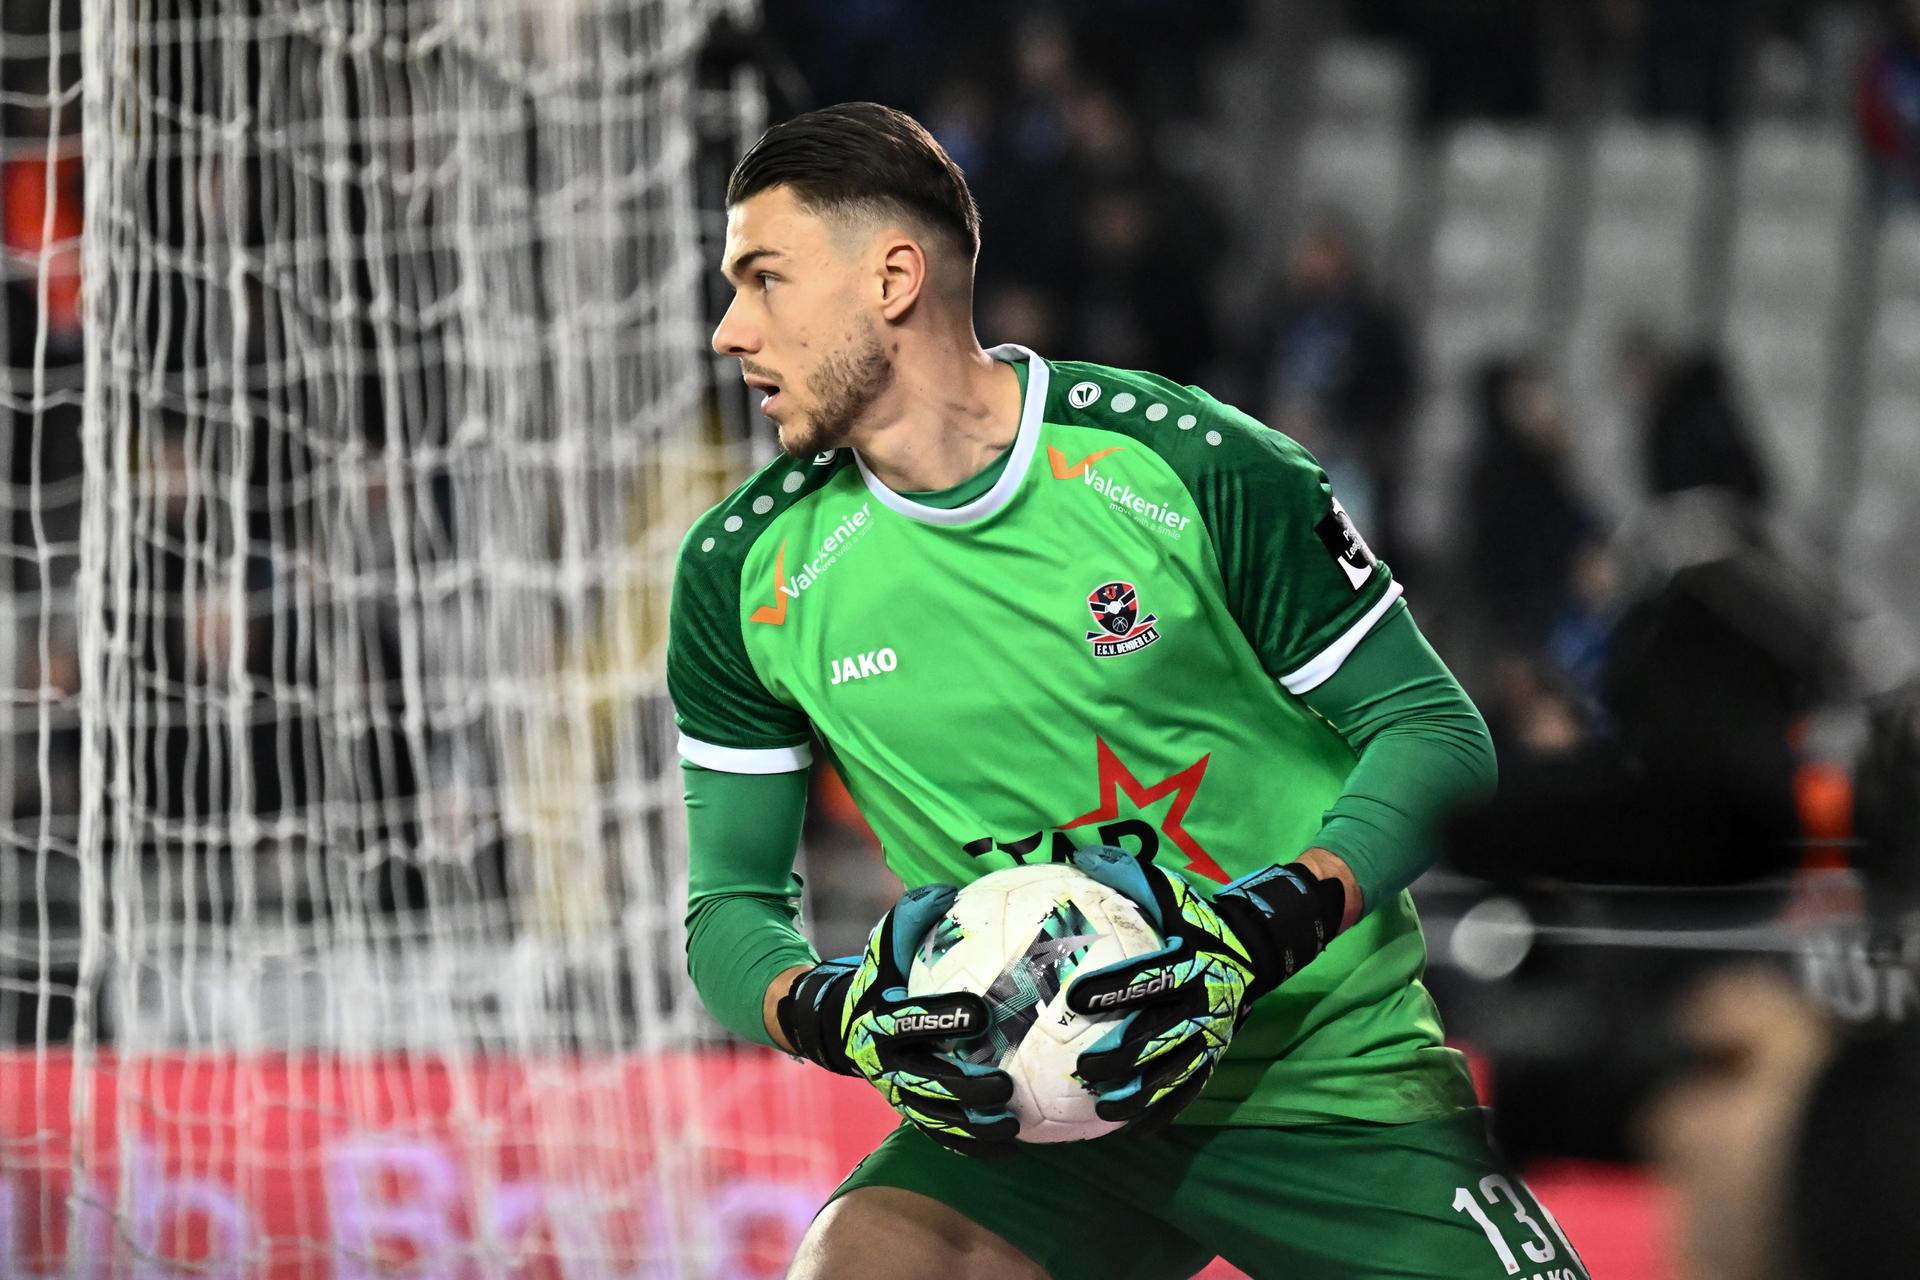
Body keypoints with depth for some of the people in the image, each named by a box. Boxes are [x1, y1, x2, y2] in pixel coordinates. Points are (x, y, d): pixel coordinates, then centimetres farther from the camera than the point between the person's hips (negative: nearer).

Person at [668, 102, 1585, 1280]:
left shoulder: (1196, 468, -11)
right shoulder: (743, 573, -1)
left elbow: (1436, 732, -6)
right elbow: (732, 901, 5)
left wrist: (1264, 931, -22)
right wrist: (835, 1017, -18)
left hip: (1330, 1082, -2)